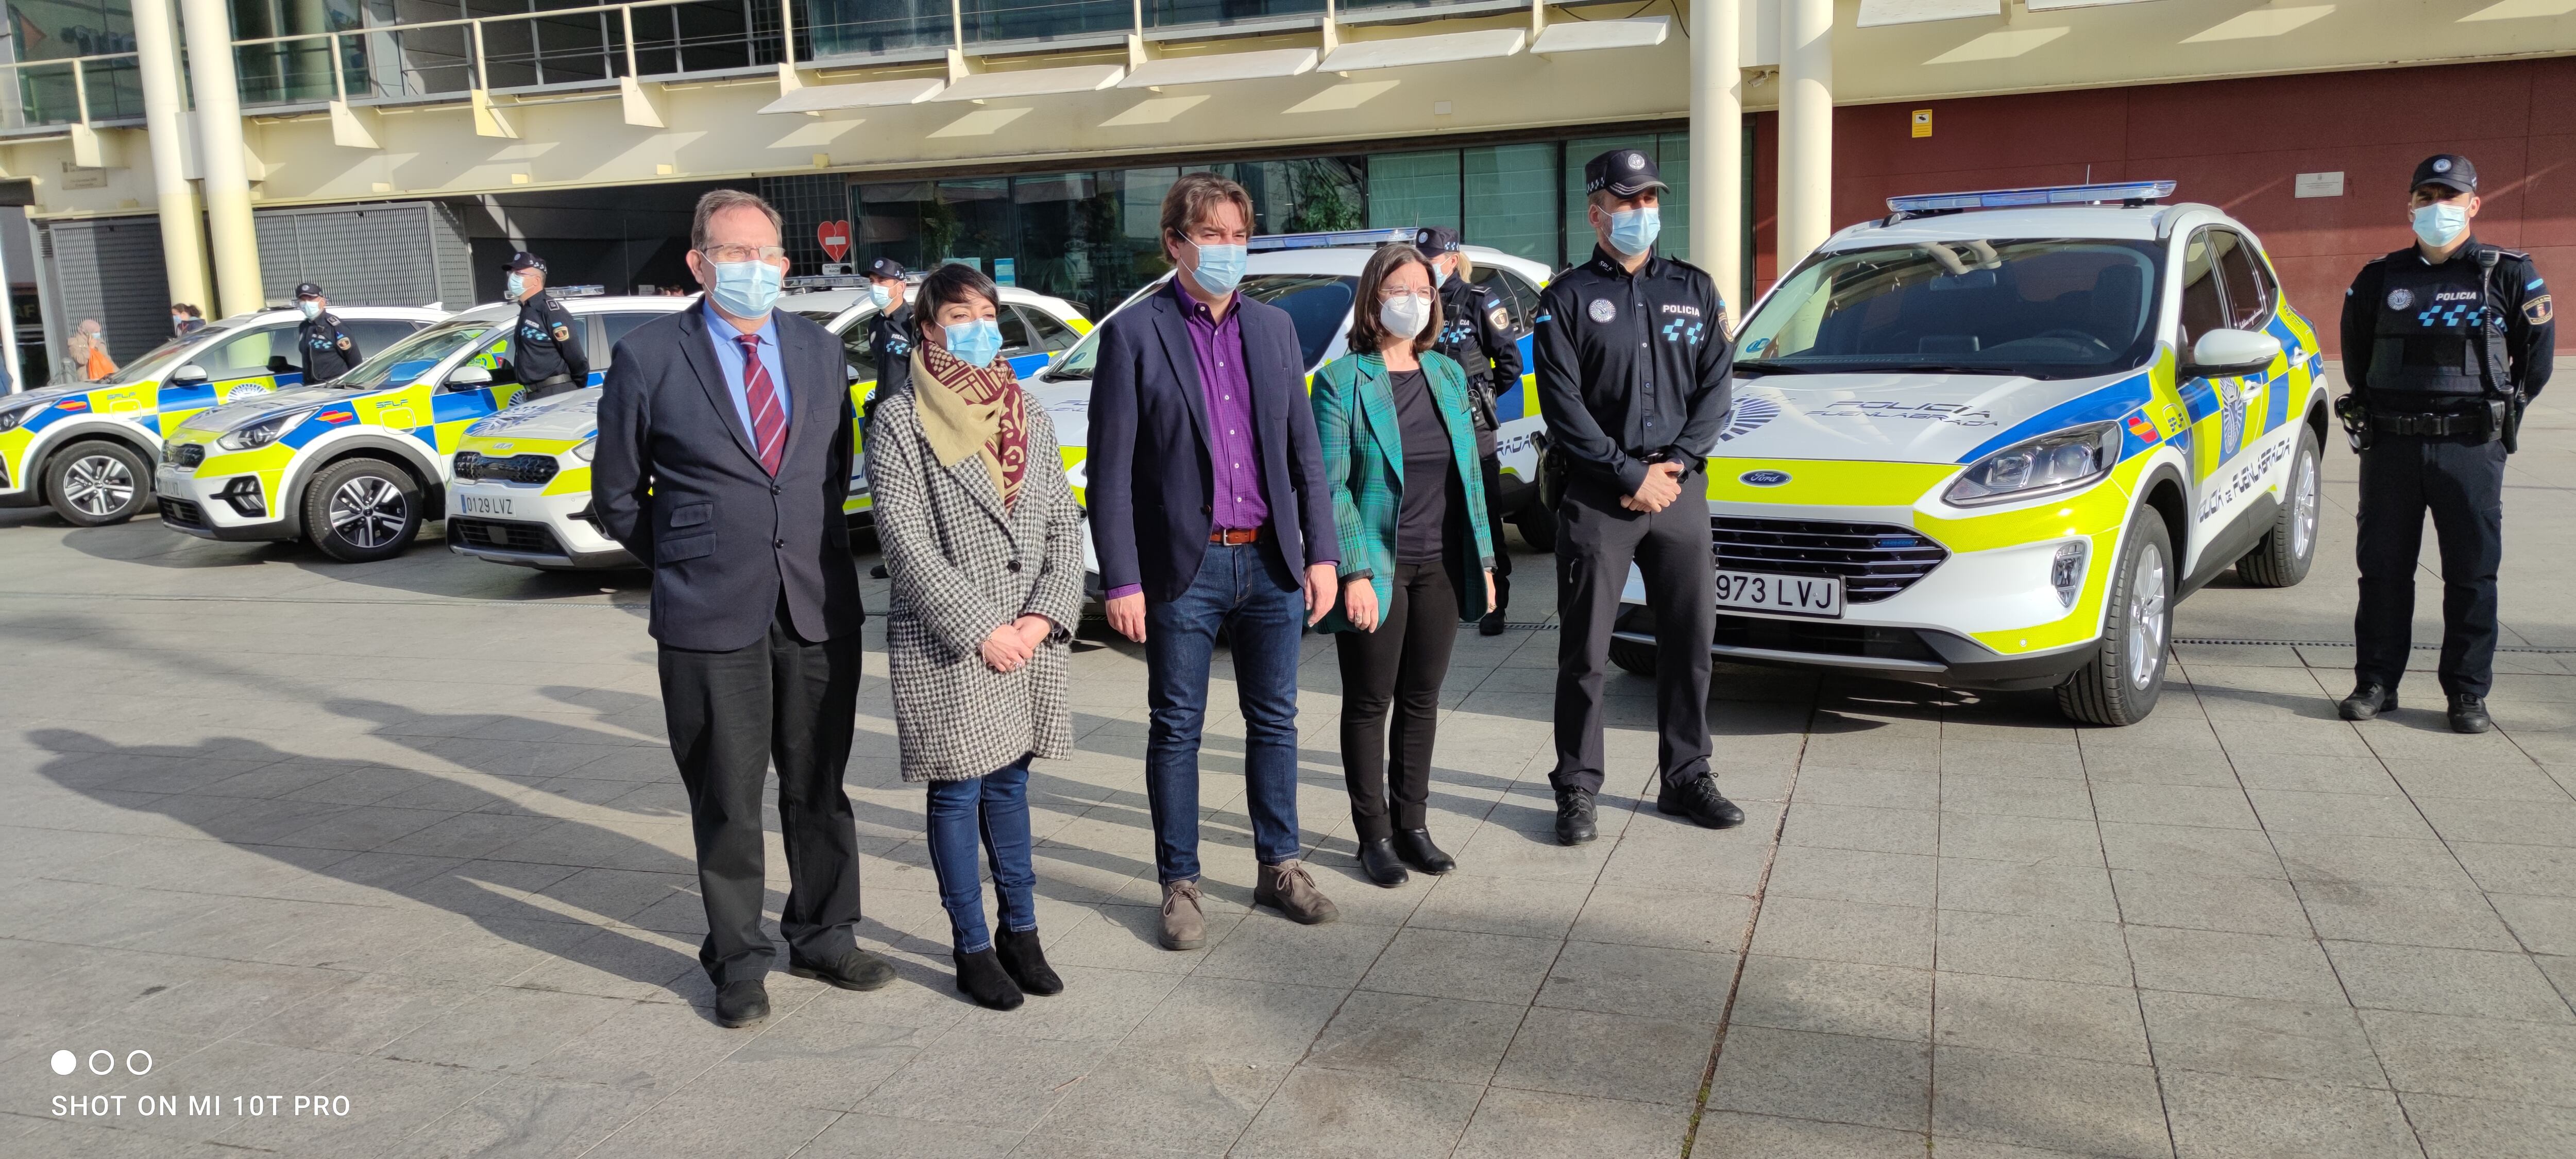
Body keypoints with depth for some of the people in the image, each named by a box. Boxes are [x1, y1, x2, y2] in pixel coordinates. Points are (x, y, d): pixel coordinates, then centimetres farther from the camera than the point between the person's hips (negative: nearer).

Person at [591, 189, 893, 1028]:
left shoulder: (819, 350, 8)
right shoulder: (648, 358, -3)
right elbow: (616, 495, 5)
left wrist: (816, 549, 11)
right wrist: (687, 562, 4)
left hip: (818, 608, 3)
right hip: (710, 616, -3)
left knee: (819, 787, 13)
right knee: (727, 800, 6)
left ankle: (823, 939, 30)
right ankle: (737, 963, 23)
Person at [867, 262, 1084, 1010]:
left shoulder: (1030, 416, 11)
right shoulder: (900, 420, -5)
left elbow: (1065, 525, 9)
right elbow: (904, 541, -11)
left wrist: (1044, 618, -5)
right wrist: (982, 629, -14)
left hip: (1032, 640, 5)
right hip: (945, 646, -4)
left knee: (1009, 782, 14)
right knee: (957, 790, 4)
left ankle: (1021, 932, 24)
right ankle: (972, 948, 16)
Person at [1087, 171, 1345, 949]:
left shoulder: (1274, 327, 10)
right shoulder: (1133, 335, -5)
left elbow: (1304, 449, 11)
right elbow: (1110, 470, -7)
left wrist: (1322, 552, 5)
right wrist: (1121, 580, -11)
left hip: (1271, 563, 4)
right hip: (1184, 567, -4)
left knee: (1274, 720, 13)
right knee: (1177, 731, 6)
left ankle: (1279, 868, 27)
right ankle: (1180, 884, 20)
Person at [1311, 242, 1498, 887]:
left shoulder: (1449, 376, 10)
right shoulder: (1342, 381, -7)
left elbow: (1470, 472, 14)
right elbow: (1329, 486, -11)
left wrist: (1483, 558, 10)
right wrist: (1354, 574, -17)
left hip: (1439, 567, 5)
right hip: (1376, 569, -5)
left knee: (1422, 699, 13)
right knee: (1370, 704, 6)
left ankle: (1412, 824, 26)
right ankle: (1373, 835, 18)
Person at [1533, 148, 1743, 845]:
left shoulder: (1693, 290, 13)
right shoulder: (1568, 299, 1)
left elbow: (1715, 387, 7)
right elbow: (1564, 407, -6)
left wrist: (1674, 464, -7)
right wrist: (1632, 475, -11)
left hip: (1680, 492, 4)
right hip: (1596, 498, -3)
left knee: (1690, 639, 8)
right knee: (1586, 651, 1)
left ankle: (1686, 778, 22)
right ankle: (1577, 789, 11)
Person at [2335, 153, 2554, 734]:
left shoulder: (2507, 275, 2)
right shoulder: (2379, 279, 7)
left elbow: (2537, 355, 11)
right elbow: (2356, 354, 20)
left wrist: (2502, 411, 12)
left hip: (2470, 447, -2)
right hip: (2389, 446, 2)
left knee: (2472, 573, 2)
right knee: (2382, 570, 6)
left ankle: (2468, 692, 10)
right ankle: (2376, 684, 14)